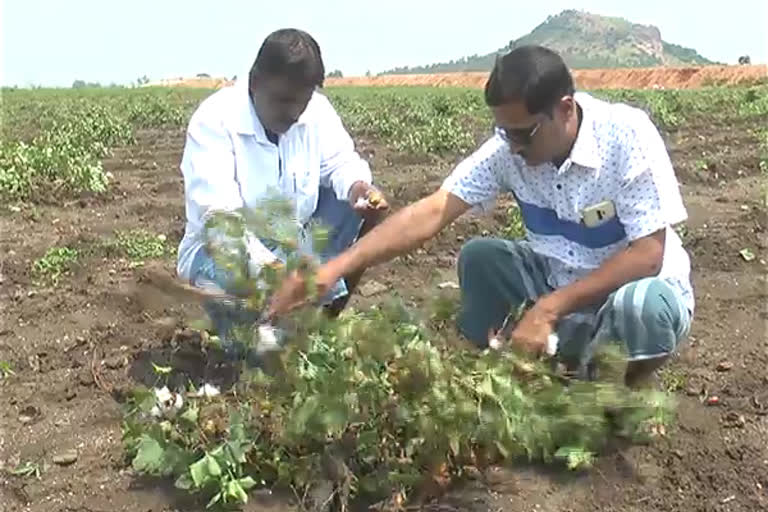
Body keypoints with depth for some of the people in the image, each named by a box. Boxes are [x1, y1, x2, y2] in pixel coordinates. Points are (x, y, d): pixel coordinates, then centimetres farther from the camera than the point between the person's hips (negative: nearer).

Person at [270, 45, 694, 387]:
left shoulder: (627, 135, -26)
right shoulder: (509, 147, -15)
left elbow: (648, 253, -27)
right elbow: (433, 211, -22)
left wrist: (549, 309, -32)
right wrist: (336, 266, -34)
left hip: (641, 284, -3)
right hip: (559, 279, 3)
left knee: (642, 305, -37)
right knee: (477, 257, -19)